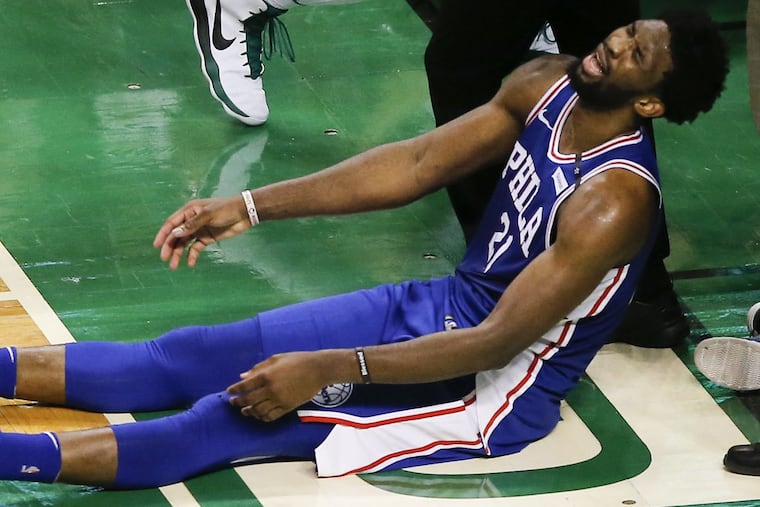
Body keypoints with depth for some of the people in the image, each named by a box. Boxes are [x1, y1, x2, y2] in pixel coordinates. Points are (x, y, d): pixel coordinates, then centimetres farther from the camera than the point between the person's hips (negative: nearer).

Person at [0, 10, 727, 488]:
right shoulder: (549, 84, -5)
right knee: (188, 358, -2)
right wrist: (250, 207, -7)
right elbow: (416, 164, -2)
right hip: (443, 307, 7)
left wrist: (331, 369, -34)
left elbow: (495, 343, -30)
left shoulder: (614, 198, -29)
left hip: (498, 388, -7)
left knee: (237, 415, -20)